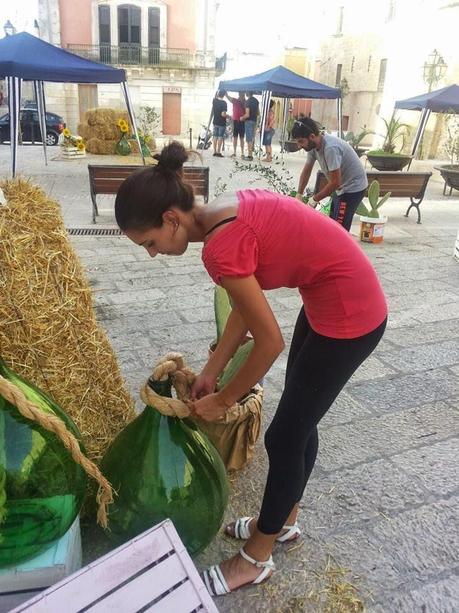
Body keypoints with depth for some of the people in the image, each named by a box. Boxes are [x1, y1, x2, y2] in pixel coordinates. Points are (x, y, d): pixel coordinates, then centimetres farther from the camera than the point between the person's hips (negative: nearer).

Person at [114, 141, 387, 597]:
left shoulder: (220, 247, -26)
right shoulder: (226, 212, 2)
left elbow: (269, 342, -19)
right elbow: (246, 306, 9)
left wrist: (222, 401, -4)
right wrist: (212, 370, 12)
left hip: (350, 315, -9)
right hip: (331, 297, 9)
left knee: (284, 436, 4)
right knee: (299, 421, 21)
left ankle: (255, 560, 28)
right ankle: (284, 520, 44)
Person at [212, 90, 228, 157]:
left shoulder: (214, 101, 1)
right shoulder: (224, 103, -16)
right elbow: (223, 114, -22)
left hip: (215, 122, 6)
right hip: (222, 123, -6)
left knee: (215, 137, 11)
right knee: (220, 137, 0)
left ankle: (215, 152, 14)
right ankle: (218, 152, -1)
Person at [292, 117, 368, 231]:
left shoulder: (331, 148, -32)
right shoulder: (313, 145, -5)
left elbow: (335, 182, -28)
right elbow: (307, 170, 8)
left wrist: (315, 199, -19)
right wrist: (299, 195, 3)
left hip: (353, 187, -9)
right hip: (341, 187, 9)